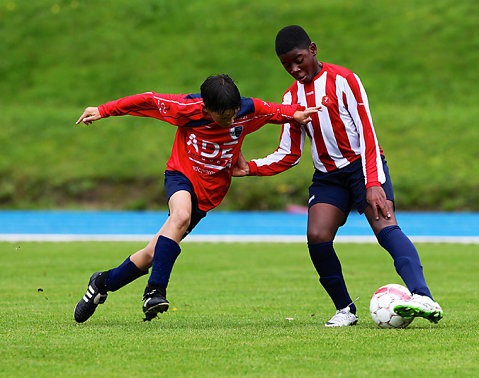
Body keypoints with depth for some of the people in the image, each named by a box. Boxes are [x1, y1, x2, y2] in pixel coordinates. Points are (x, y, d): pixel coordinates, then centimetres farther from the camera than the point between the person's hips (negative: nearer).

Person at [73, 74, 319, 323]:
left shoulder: (249, 110, -15)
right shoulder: (187, 108, -21)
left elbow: (274, 111, 8)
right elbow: (147, 100, -10)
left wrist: (295, 114, -9)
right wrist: (102, 111, -6)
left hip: (208, 193, 3)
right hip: (181, 175, -3)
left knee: (154, 254, 1)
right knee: (181, 216, -39)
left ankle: (103, 283, 24)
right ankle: (155, 291, -36)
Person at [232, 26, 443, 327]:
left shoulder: (343, 80, -7)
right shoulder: (293, 97, 11)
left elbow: (367, 133, -12)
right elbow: (289, 154, 14)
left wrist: (373, 184, -22)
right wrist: (251, 168, -2)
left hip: (363, 165, -5)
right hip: (328, 175, 5)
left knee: (385, 225, -27)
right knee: (317, 237, -18)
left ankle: (422, 297, -44)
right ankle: (345, 310, -3)